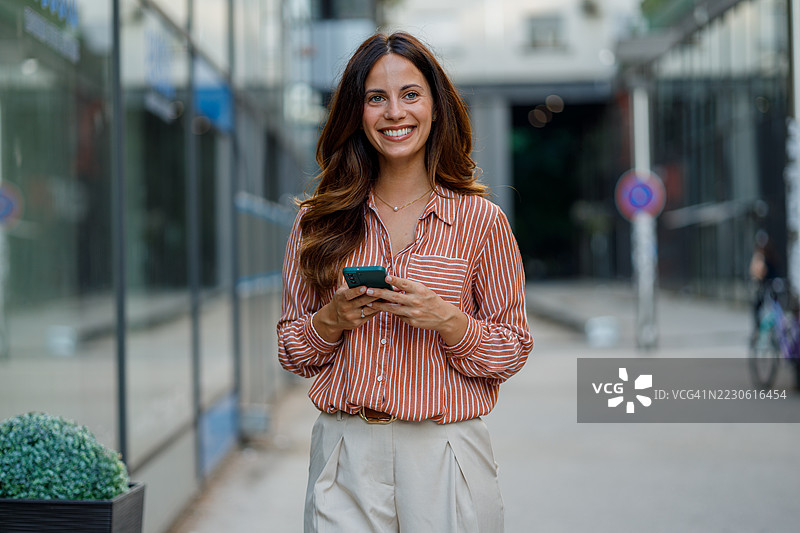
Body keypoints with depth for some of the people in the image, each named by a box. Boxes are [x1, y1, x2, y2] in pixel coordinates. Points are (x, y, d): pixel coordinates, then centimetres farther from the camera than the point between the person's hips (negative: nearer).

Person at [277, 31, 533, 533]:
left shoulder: (481, 220, -2)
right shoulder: (319, 220, 4)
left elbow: (513, 352, 1)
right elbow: (292, 352, 9)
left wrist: (447, 320, -16)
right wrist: (333, 319, -11)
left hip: (444, 456, -1)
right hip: (345, 455, 2)